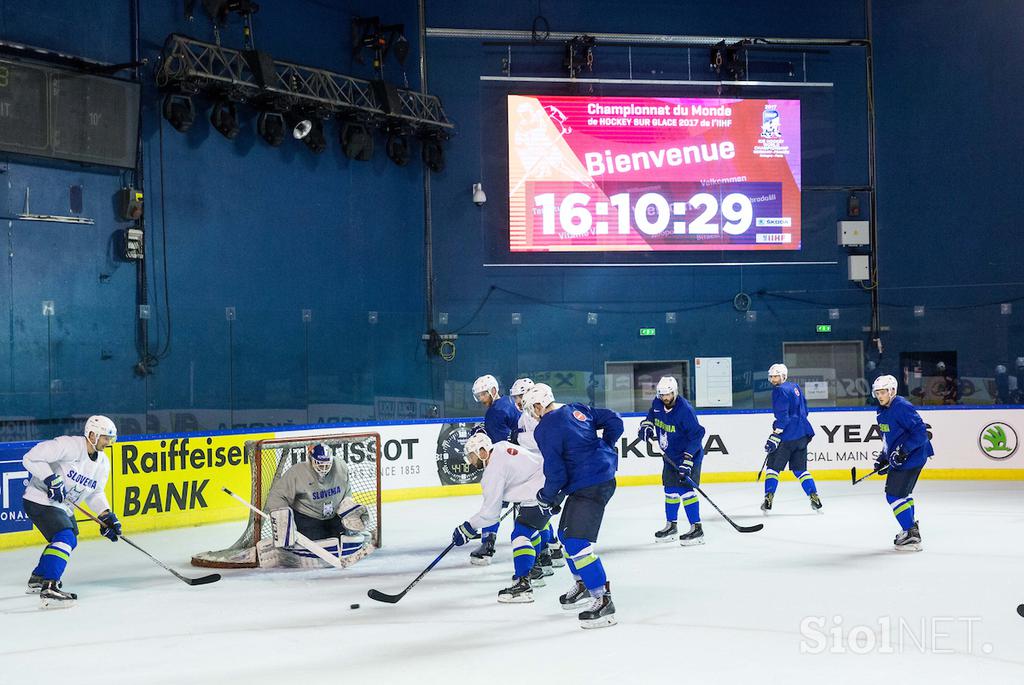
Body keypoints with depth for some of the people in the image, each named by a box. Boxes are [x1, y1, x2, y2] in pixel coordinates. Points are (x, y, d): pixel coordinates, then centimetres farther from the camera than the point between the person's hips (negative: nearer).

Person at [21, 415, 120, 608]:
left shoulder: (103, 463, 3)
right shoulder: (69, 445, -23)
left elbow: (95, 493, 13)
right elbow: (31, 458, -24)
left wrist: (107, 516, -2)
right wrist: (51, 479, -30)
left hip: (62, 506, 10)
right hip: (39, 500, -10)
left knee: (70, 541, 25)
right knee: (65, 538, -25)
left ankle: (38, 579, 43)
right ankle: (49, 589, -34)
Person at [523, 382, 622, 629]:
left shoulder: (546, 428, -14)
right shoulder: (577, 410, 11)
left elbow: (555, 472, -15)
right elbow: (614, 421, 15)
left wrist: (546, 498, 3)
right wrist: (603, 447, 25)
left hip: (590, 486, -10)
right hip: (603, 474, 10)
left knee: (577, 542, -16)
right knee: (567, 533, 23)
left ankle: (602, 599, -19)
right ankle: (584, 582, 38)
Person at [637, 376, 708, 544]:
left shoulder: (685, 410, -27)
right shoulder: (657, 403, -4)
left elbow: (696, 435, -26)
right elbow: (651, 415, 20)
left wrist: (687, 459, -31)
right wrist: (646, 425, -2)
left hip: (689, 454, -8)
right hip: (671, 455, 8)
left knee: (684, 489, -16)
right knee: (670, 489, 14)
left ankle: (696, 529, -13)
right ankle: (671, 526, 29)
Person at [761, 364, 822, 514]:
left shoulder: (780, 390, -11)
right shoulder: (795, 387, 16)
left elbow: (782, 416, -18)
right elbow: (804, 409, 26)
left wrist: (775, 436, -19)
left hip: (788, 435, -8)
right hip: (802, 435, 8)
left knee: (773, 466, 1)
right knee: (800, 468, 13)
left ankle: (768, 498, -5)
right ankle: (814, 497, 4)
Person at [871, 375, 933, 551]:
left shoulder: (902, 407, -19)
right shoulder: (883, 411, 12)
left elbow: (920, 432, -24)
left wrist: (904, 450, -29)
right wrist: (883, 457, 16)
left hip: (911, 457, -11)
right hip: (899, 458, 11)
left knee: (895, 495, -12)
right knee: (903, 493, 23)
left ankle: (912, 536, -11)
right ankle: (910, 530, 37)